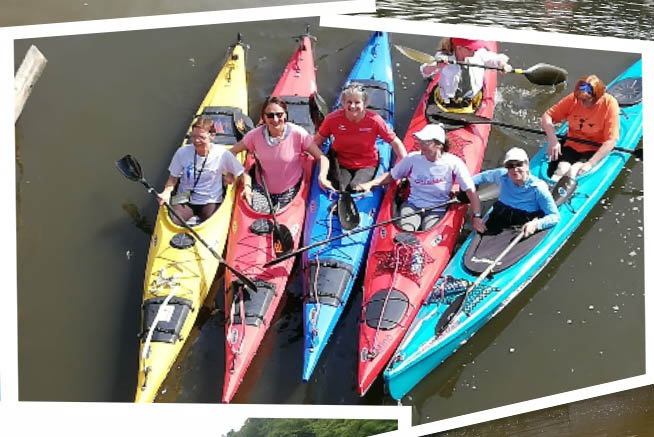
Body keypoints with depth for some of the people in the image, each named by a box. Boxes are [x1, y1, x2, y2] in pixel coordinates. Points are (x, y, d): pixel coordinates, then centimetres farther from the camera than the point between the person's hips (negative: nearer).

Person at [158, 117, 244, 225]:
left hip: (211, 202, -1)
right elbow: (173, 178, 6)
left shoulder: (221, 153, -7)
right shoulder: (183, 152, -3)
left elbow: (241, 174, 2)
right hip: (185, 201, 2)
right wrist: (167, 192, -13)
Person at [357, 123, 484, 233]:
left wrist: (477, 217, -14)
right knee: (405, 230, -29)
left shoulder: (453, 163, -7)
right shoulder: (412, 158, 2)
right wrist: (370, 184, 0)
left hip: (437, 211, -1)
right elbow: (391, 176, 15)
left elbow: (470, 191, -7)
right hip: (412, 206, 2)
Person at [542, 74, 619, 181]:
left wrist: (590, 163, -27)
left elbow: (611, 141, -19)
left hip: (595, 151, -3)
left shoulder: (610, 104, -16)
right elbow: (547, 116, -2)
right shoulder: (573, 99, -7)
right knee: (561, 168, -27)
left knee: (573, 172, -30)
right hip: (572, 146, 3)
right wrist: (552, 139, -20)